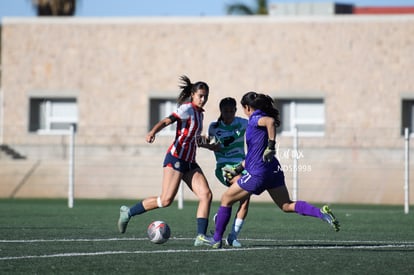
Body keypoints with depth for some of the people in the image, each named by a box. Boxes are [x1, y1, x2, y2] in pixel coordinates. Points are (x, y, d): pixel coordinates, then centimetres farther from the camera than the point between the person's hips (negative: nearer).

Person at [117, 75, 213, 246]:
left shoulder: (199, 113, 17)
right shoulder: (187, 109, -8)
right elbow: (167, 121, -23)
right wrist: (153, 132, -40)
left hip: (189, 162, 8)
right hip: (176, 158, -8)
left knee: (206, 195, -8)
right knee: (166, 200, -14)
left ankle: (201, 237, -10)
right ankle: (128, 212, 2)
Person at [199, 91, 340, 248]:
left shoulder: (255, 119, -9)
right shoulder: (261, 119, 19)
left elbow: (270, 121, -34)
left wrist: (271, 146, -33)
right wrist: (237, 170, 29)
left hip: (258, 173, -9)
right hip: (273, 171, 9)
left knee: (226, 199, 7)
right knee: (287, 206, 6)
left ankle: (216, 239, 14)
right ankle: (322, 213, -15)